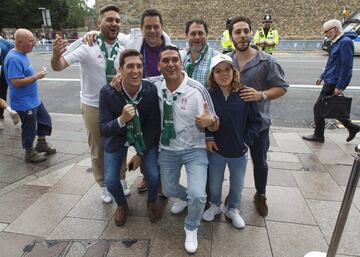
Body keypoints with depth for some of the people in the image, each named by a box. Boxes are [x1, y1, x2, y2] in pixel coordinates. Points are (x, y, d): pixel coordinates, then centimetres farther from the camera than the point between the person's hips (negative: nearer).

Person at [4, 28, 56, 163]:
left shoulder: (22, 54, 6)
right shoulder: (14, 59, -24)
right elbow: (16, 82, -29)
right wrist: (37, 76, -24)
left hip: (34, 99, 10)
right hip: (24, 103, -10)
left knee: (45, 119, 20)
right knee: (29, 128, 5)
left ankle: (41, 144, 36)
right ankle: (29, 153, 23)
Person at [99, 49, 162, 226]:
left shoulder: (151, 91, -23)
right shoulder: (107, 92, -25)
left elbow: (153, 126, -12)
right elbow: (103, 129, -21)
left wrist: (141, 153, -9)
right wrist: (122, 120, -43)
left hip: (145, 137, 0)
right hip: (116, 137, 0)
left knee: (154, 176, -10)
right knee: (110, 181, -6)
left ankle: (151, 202, 26)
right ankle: (121, 205, 29)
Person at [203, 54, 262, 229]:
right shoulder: (209, 95, -12)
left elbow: (255, 121, -5)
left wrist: (246, 141, -9)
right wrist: (208, 138, -10)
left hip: (239, 151, 0)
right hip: (216, 149, 0)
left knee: (237, 185, 19)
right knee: (214, 183, 19)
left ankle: (233, 210, 46)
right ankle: (215, 205, 48)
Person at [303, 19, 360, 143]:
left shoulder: (345, 42, -17)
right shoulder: (337, 42, 14)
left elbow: (346, 66, -21)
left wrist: (339, 86, -22)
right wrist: (322, 76, 23)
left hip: (334, 83, -10)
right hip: (330, 81, 10)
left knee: (318, 108, -1)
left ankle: (318, 135, 12)